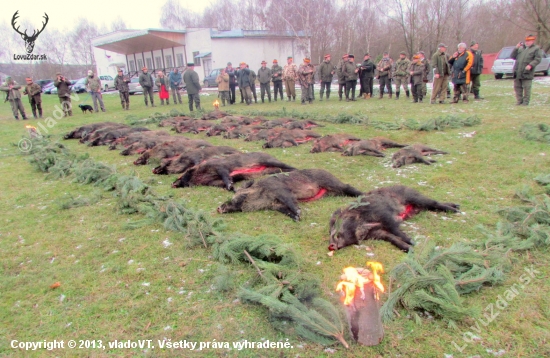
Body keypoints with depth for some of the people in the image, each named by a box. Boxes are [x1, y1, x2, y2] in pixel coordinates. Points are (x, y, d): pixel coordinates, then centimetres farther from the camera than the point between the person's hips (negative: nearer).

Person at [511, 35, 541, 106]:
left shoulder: (536, 49, 5)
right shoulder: (521, 48, 19)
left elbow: (538, 59, -5)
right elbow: (513, 56, 15)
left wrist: (530, 65, -20)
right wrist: (516, 48, 3)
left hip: (527, 72, -5)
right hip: (517, 72, 5)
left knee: (526, 88, -3)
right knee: (517, 87, 7)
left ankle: (526, 102, 4)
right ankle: (519, 101, 16)